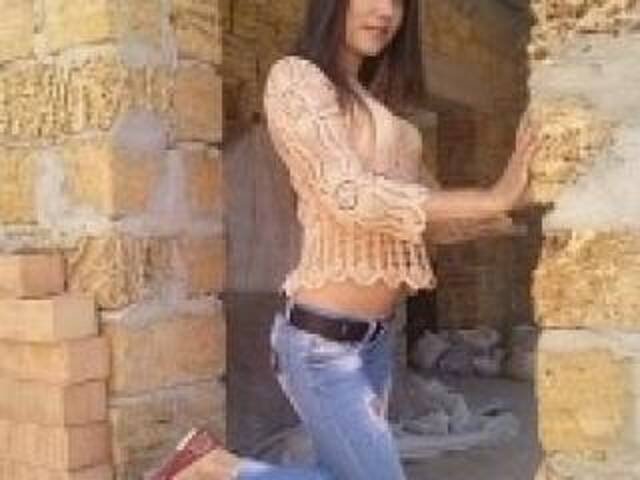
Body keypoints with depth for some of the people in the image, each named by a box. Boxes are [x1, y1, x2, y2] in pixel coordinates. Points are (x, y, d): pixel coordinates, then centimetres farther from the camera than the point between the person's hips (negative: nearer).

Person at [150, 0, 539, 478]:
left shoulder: (375, 103, 16)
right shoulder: (295, 78, -9)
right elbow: (352, 198, -20)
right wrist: (493, 199, -19)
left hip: (375, 336, 8)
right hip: (322, 339, -8)